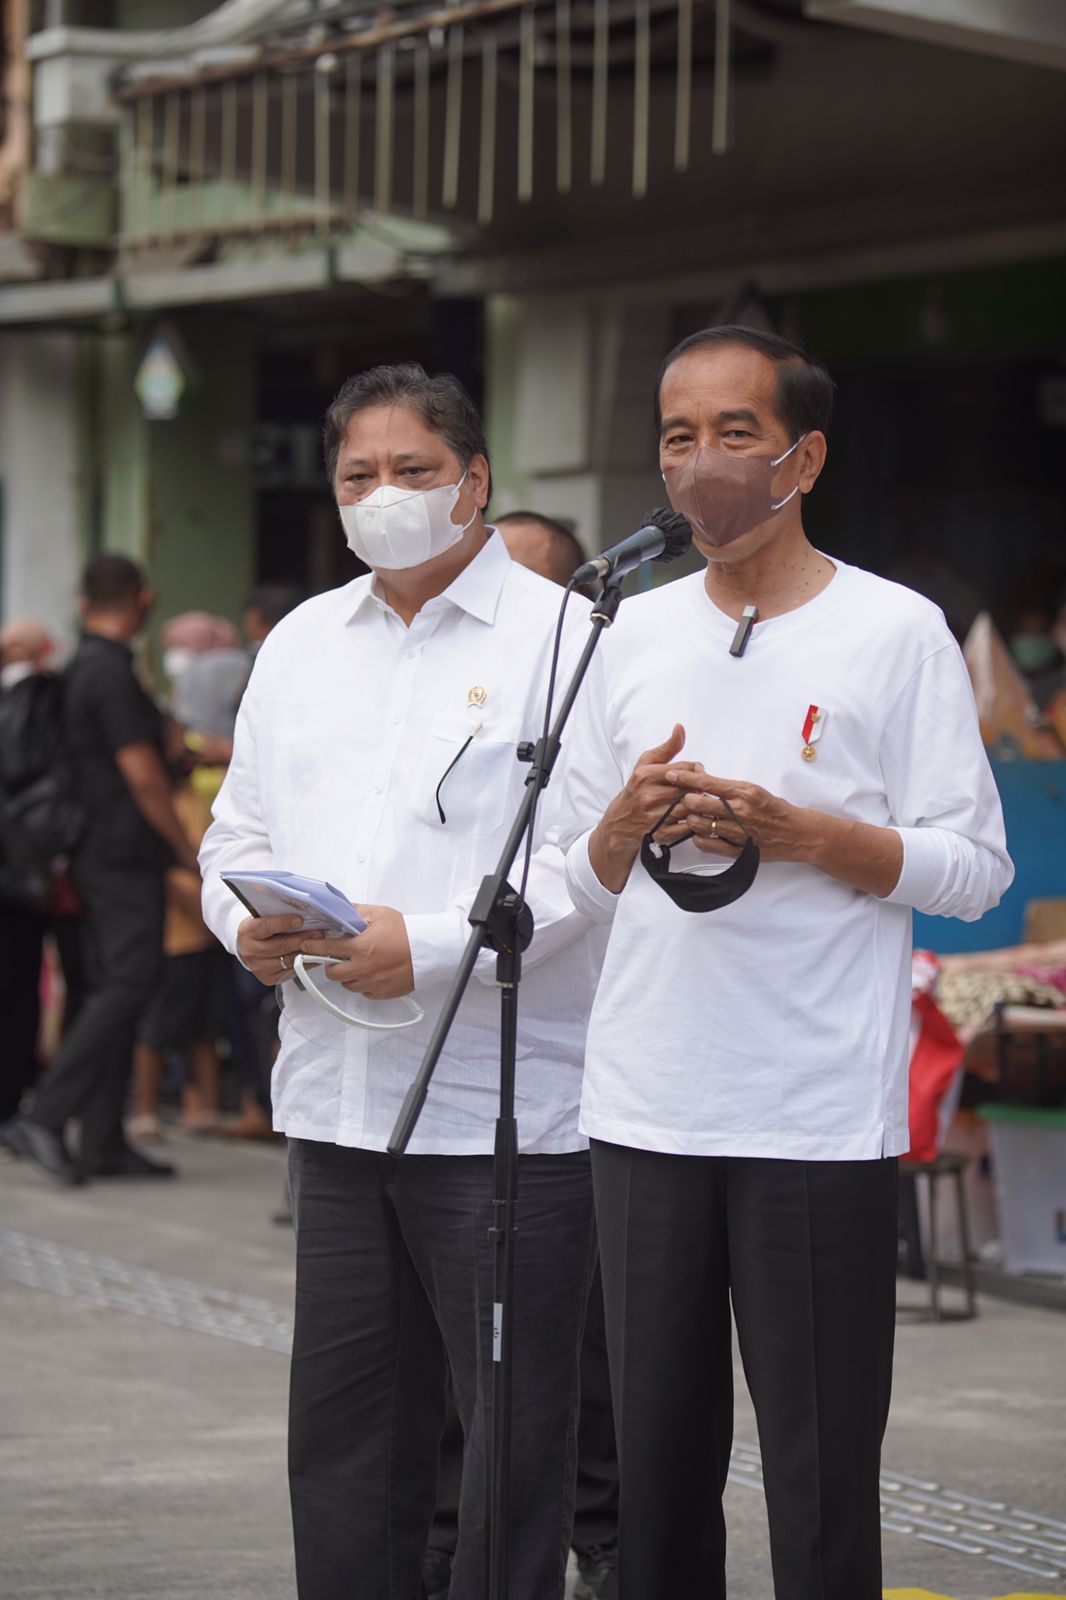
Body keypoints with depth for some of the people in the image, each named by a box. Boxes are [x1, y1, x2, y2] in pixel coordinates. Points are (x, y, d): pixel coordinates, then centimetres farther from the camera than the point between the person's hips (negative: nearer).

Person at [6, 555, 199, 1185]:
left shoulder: (81, 669, 15)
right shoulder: (112, 673, -14)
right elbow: (142, 775, -16)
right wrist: (189, 851, -9)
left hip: (95, 853, 10)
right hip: (126, 855, -10)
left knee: (112, 987, 9)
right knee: (129, 982, -12)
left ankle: (104, 1143, 8)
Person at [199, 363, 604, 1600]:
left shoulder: (561, 637, -4)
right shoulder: (301, 643, 16)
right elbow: (239, 830, 20)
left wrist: (436, 945, -22)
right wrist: (248, 922, -2)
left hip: (502, 1111, -6)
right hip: (337, 1101, 6)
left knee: (511, 1434, 1)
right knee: (341, 1423, 11)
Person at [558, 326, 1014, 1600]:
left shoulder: (896, 631, -1)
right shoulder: (633, 635, 13)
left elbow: (974, 867, -4)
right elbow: (576, 881, 16)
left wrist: (795, 833, -15)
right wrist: (627, 823, -6)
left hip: (819, 1114, -4)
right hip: (647, 1103, 4)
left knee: (820, 1476, -2)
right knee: (657, 1469, 10)